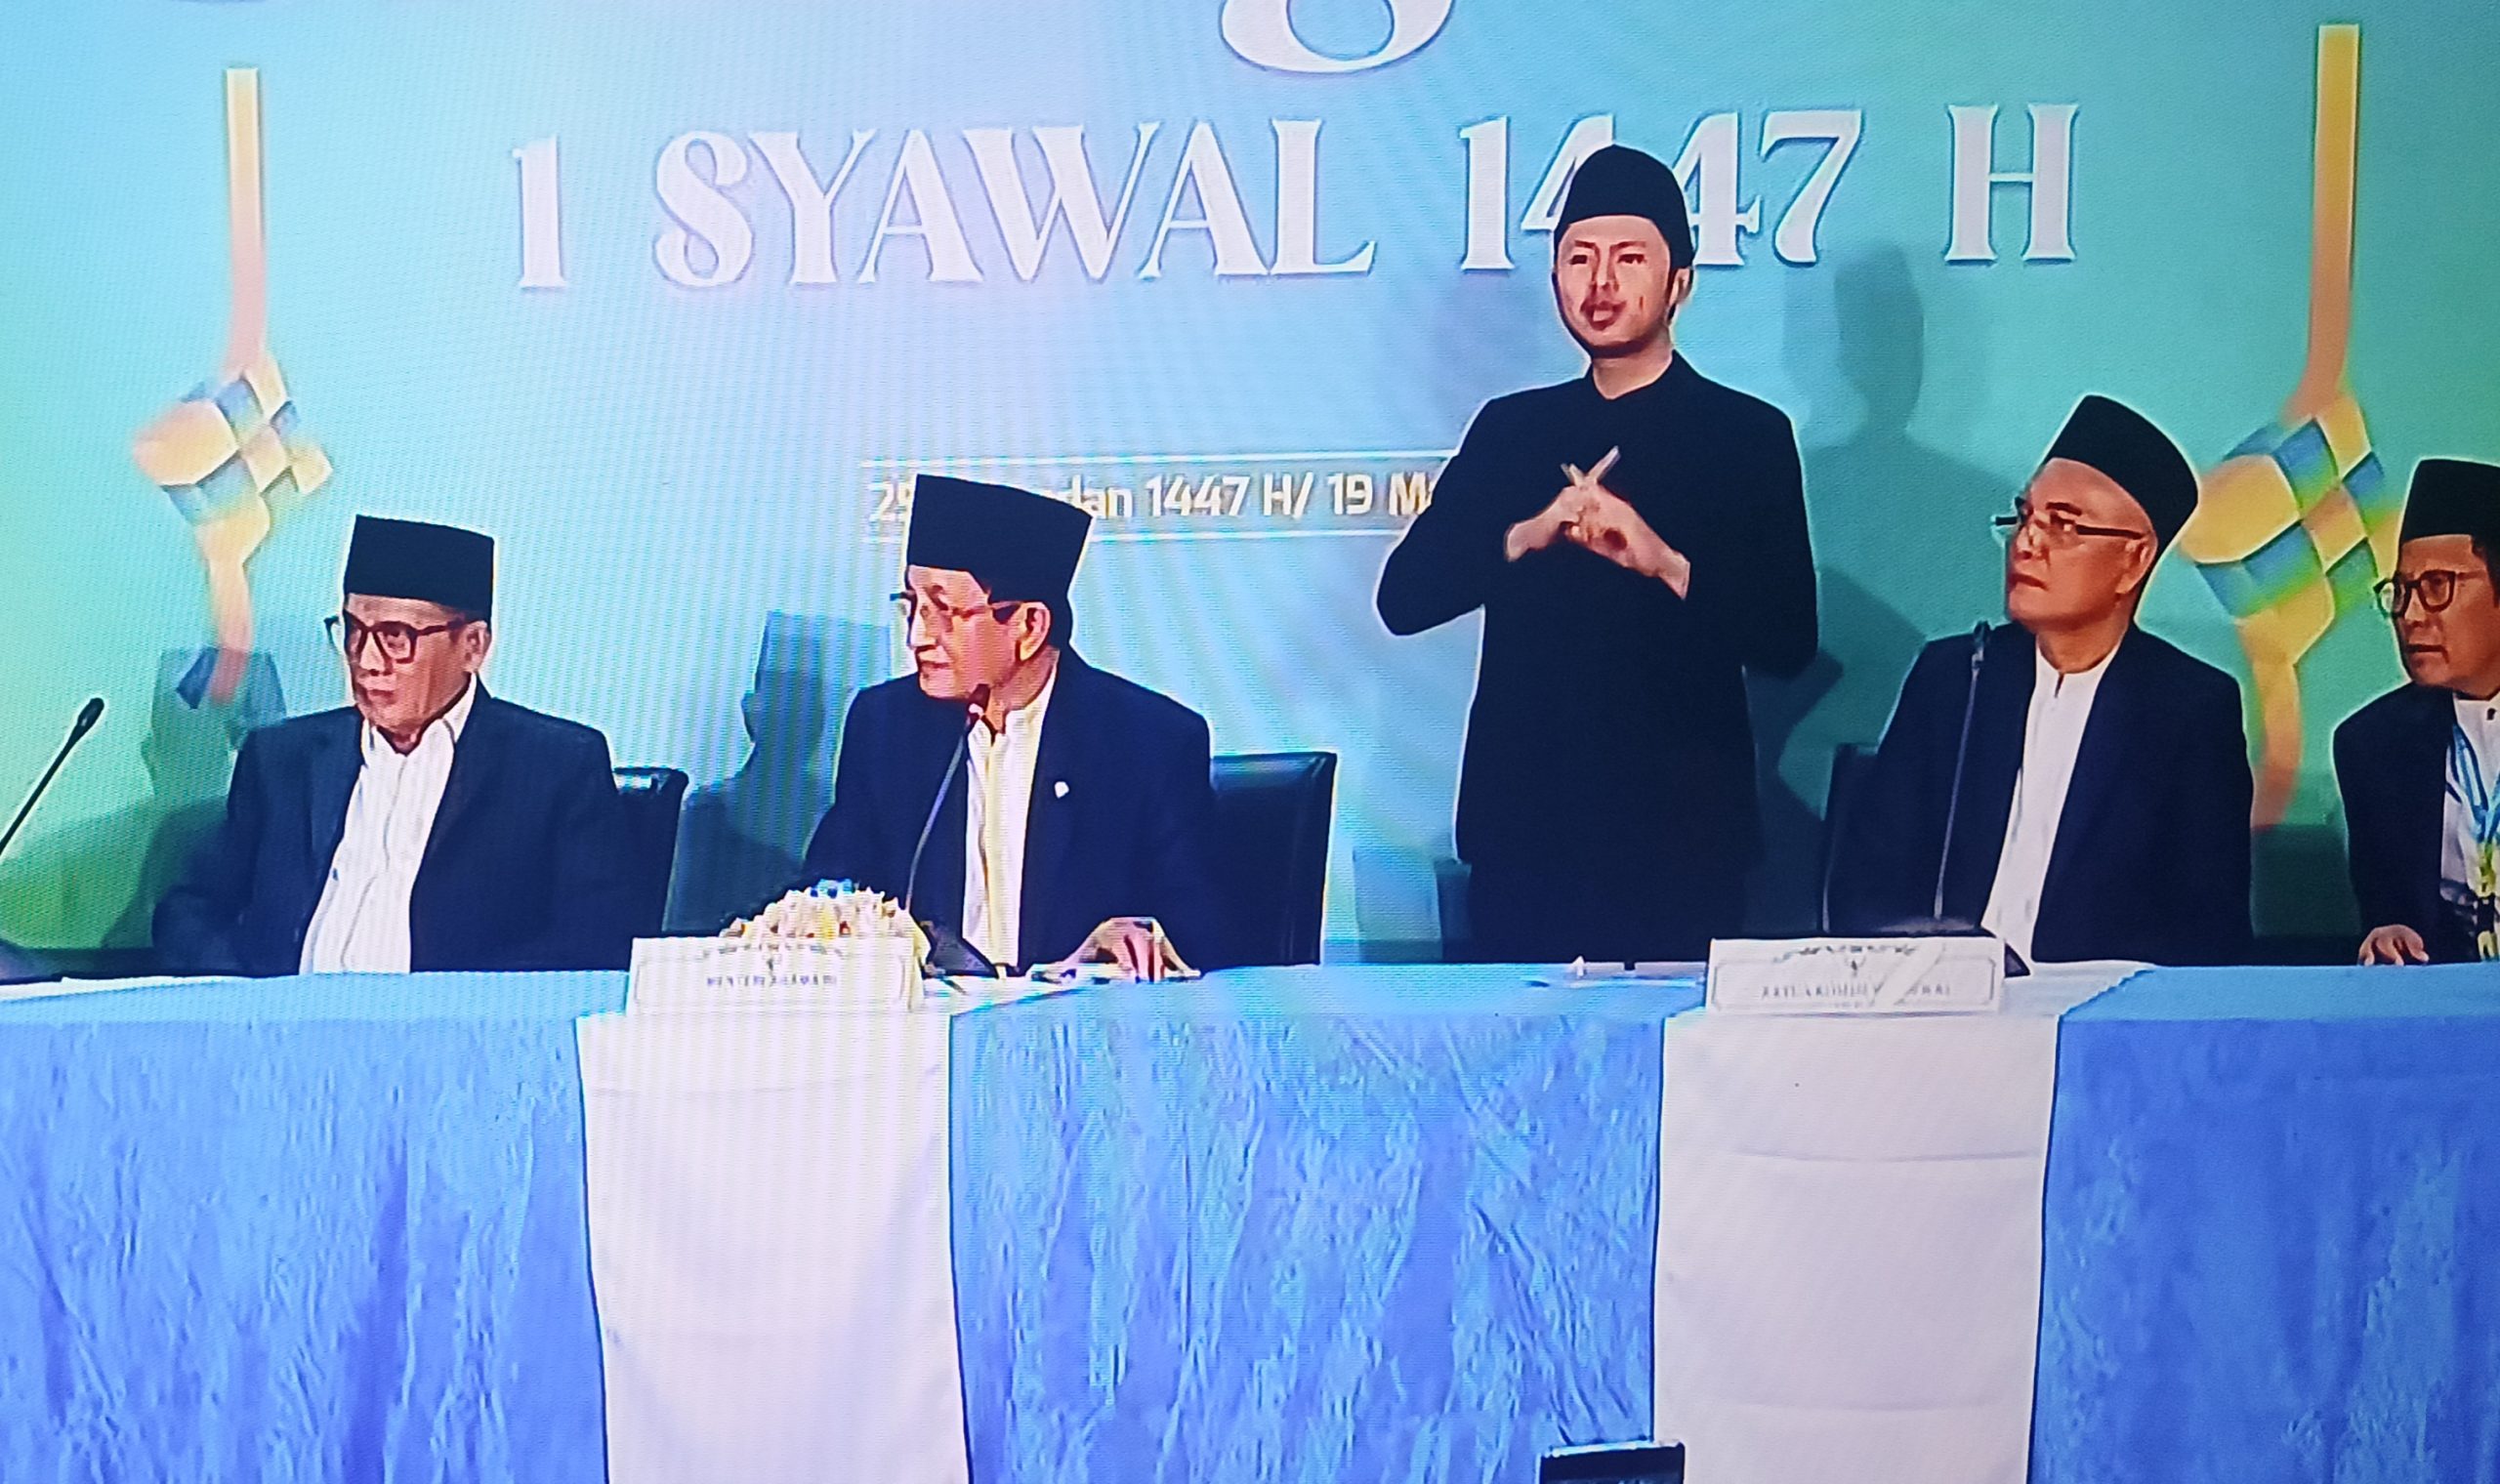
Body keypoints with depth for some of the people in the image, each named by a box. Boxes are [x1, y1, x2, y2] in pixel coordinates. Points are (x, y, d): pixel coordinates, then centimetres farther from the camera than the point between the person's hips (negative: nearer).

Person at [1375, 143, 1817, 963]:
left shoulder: (1748, 433, 3)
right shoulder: (1510, 427, 12)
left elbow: (1787, 641, -5)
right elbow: (1402, 597, 3)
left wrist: (1666, 563, -19)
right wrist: (1526, 536, -12)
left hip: (1678, 834, -2)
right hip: (1521, 829, 3)